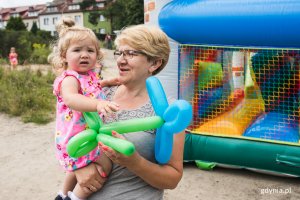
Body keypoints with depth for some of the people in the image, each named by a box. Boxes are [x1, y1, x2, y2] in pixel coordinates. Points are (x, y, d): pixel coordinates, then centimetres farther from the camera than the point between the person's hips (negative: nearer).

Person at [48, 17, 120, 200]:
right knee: (104, 165, -18)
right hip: (77, 137, -10)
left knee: (78, 167, 28)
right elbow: (70, 98, -46)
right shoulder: (69, 78, -22)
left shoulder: (91, 75, 7)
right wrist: (98, 104, -60)